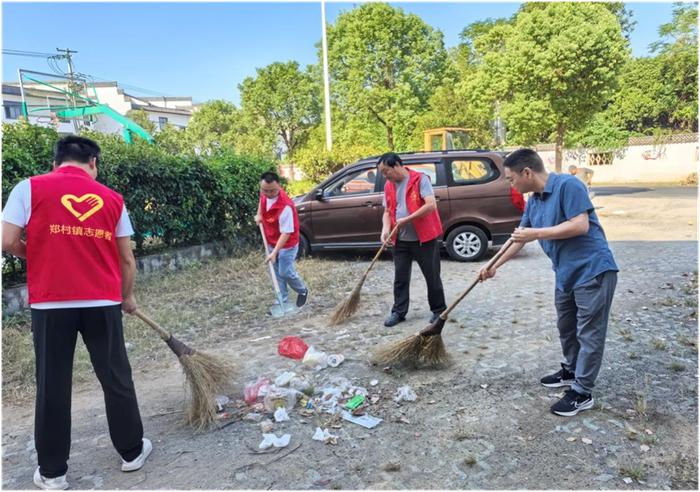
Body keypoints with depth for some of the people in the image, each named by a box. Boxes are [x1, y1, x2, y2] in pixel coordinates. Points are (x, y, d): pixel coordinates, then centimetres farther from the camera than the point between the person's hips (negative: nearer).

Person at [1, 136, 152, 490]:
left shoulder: (30, 188, 1)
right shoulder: (112, 198, 7)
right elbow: (126, 259, 9)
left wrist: (38, 256, 17)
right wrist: (128, 296, 24)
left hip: (51, 303, -1)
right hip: (103, 303, 1)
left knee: (52, 386, 11)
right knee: (116, 380, 13)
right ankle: (132, 452, 28)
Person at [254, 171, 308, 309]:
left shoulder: (285, 206, -34)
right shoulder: (265, 193, -11)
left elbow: (286, 233, -30)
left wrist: (274, 253, -31)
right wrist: (259, 214, 4)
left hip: (287, 244, -7)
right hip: (271, 242, 7)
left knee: (285, 272, -4)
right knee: (277, 273, 12)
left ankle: (302, 291, 25)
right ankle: (283, 302, 23)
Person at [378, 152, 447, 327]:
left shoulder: (420, 179, -10)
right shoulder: (389, 186, 9)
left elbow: (431, 205, -20)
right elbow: (387, 212, 15)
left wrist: (407, 219, -20)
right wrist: (386, 228, -6)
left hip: (424, 238, -5)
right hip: (401, 240, 5)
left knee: (432, 276, 6)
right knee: (400, 278, 8)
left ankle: (439, 310, 21)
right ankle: (398, 312, 19)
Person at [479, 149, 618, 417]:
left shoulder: (568, 185, -17)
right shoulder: (533, 201, 8)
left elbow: (580, 225, -25)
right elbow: (518, 238, 15)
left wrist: (537, 233, -22)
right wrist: (494, 266, 16)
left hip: (593, 270, -8)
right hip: (566, 273, 9)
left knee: (589, 333, 1)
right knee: (566, 327, 20)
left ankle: (582, 393, 10)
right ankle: (570, 371, 39)